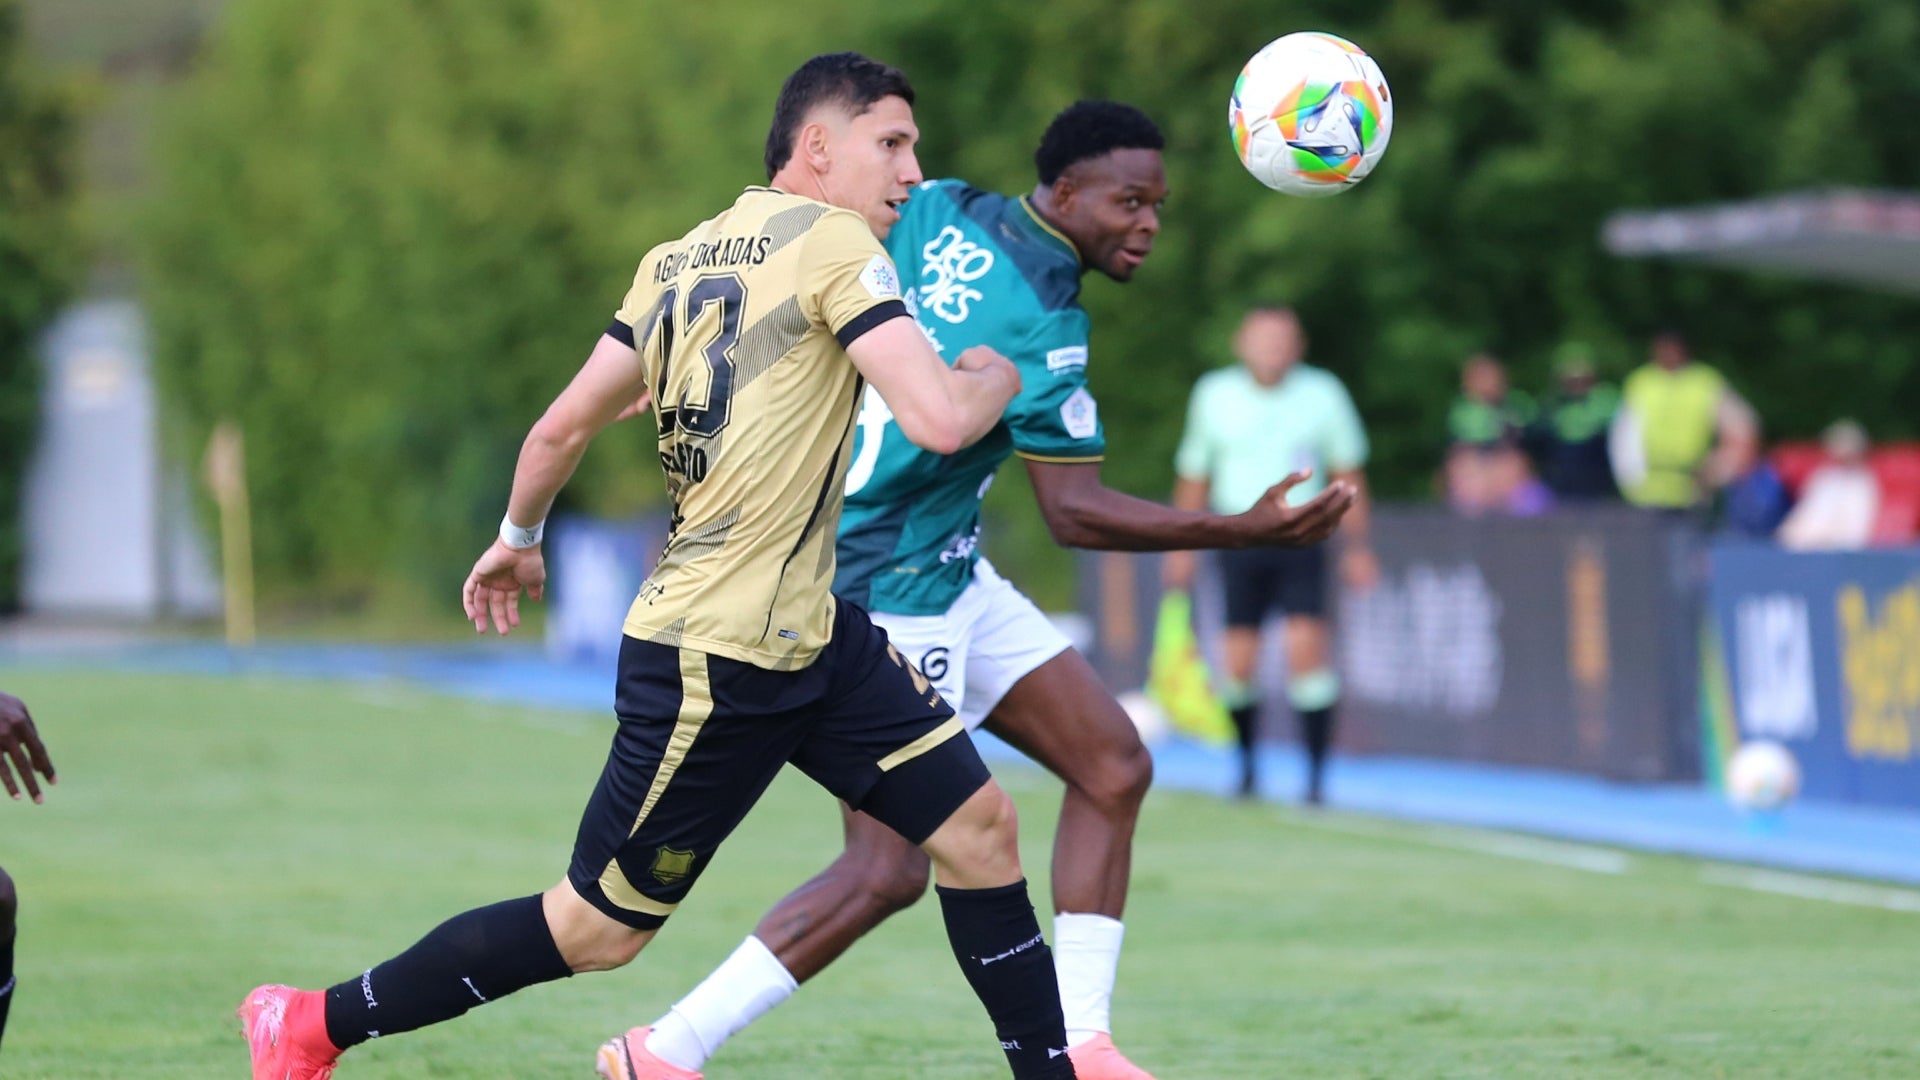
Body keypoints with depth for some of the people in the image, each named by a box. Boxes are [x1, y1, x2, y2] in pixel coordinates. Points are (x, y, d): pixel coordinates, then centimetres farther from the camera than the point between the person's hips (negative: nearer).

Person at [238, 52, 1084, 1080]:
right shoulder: (831, 241, -13)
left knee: (978, 823, 5)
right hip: (713, 663, -9)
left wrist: (515, 540, 30)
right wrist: (994, 376, 1)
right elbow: (939, 420, -21)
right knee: (593, 929, 1)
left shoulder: (675, 261, 10)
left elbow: (564, 424, 14)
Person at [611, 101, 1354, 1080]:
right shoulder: (1043, 322, -22)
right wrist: (1247, 531, -21)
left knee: (1113, 767, 7)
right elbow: (1074, 512, -21)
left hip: (947, 577, 10)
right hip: (885, 591, -10)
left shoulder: (934, 212, 1)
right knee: (888, 870, -8)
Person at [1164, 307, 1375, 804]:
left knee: (1305, 646, -16)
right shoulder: (1213, 395, 2)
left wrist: (1356, 545, 7)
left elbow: (1347, 474, 8)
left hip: (1300, 538, -1)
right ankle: (1246, 766, 19)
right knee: (1238, 664, -2)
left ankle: (1316, 773, -11)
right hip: (1239, 540, 1)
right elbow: (1193, 477, 13)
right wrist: (1183, 546, 14)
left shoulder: (1323, 394, -1)